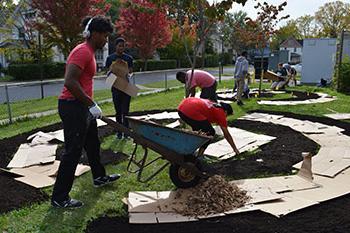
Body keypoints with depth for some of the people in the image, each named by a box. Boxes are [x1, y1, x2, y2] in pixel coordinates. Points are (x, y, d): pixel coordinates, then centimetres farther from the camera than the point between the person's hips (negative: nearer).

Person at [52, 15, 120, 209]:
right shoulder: (83, 51, -16)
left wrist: (90, 105, 18)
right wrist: (91, 104, -22)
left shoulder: (88, 52, 15)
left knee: (92, 144, 23)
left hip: (81, 107, 11)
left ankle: (99, 177, 43)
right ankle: (59, 198, 7)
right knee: (73, 152, -4)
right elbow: (70, 82, -26)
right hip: (73, 107, -11)